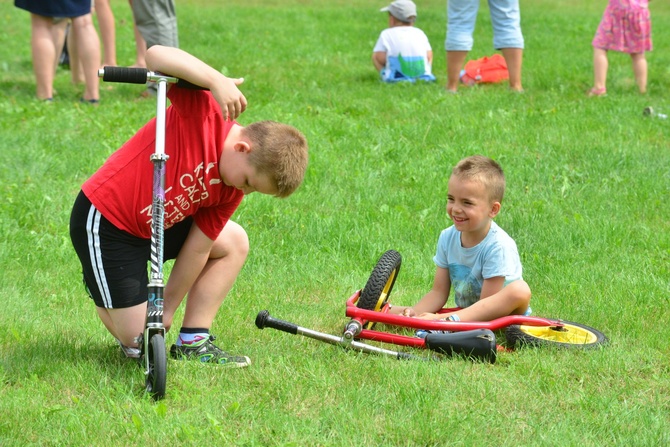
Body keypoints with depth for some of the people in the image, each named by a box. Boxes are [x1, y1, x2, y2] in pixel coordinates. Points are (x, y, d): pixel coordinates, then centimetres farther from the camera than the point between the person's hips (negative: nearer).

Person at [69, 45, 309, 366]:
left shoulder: (231, 191, -3)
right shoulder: (205, 114, -24)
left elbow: (198, 248, 2)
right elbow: (156, 55, -34)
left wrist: (169, 307, 2)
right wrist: (217, 81, -46)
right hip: (104, 223, -8)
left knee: (234, 243, 3)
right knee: (136, 337, -5)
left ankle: (193, 342, 6)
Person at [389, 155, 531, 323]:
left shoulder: (498, 246, -20)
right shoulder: (447, 238, -1)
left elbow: (487, 305, -22)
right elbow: (438, 292, 1)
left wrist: (445, 320, -33)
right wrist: (414, 312, -19)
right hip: (465, 314, 5)